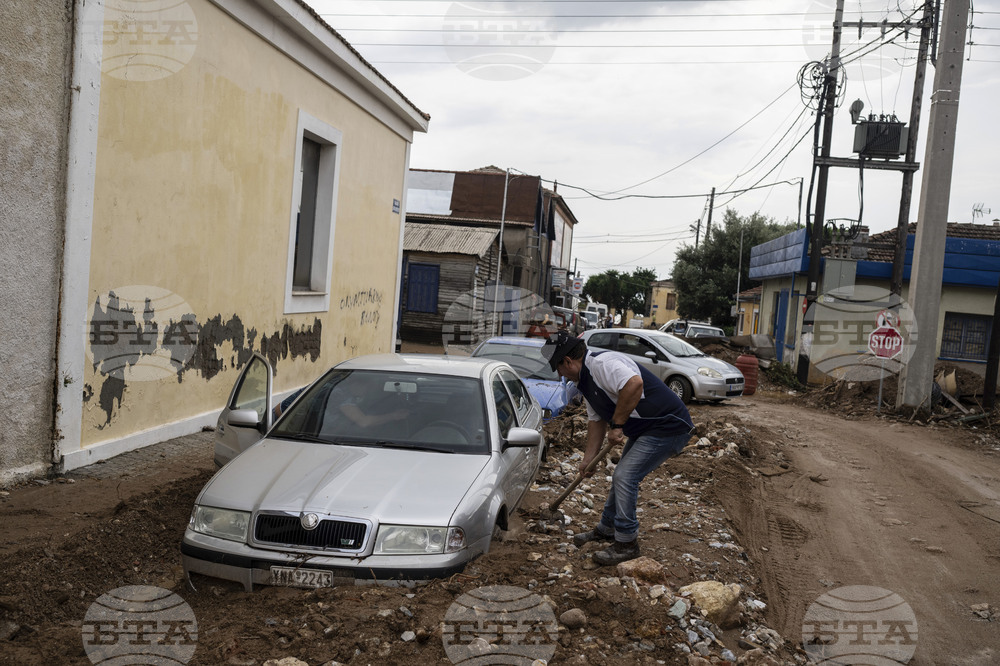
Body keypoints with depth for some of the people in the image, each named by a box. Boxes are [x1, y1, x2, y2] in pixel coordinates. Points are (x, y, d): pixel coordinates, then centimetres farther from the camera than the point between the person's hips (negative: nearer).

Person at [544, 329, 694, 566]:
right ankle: (607, 529, 36)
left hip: (668, 427, -11)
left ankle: (626, 543, 1)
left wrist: (617, 424, -28)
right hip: (644, 430, 11)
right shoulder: (586, 379, 12)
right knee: (622, 476, 19)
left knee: (625, 476, -12)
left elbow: (634, 383, -38)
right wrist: (589, 457, 15)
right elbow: (596, 420, 19)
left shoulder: (602, 363, -22)